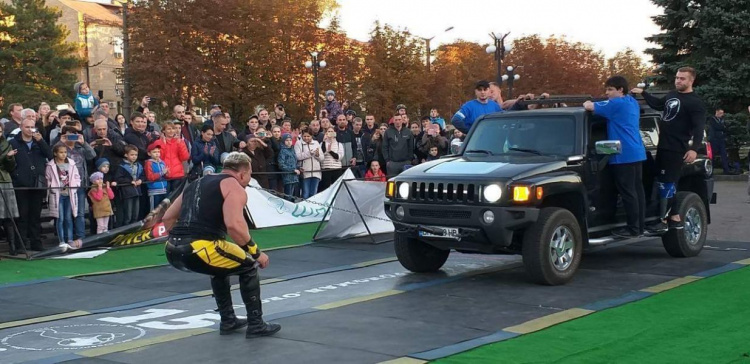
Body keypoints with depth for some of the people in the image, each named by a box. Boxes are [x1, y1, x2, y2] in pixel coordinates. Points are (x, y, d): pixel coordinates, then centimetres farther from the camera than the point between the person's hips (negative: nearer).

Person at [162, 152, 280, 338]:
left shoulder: (197, 183, 26)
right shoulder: (234, 186, 3)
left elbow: (167, 218, 28)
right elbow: (234, 225, -14)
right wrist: (256, 252, -3)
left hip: (173, 252, 8)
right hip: (198, 250, -8)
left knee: (221, 267, 35)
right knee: (248, 266, 14)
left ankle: (228, 321, 38)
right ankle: (256, 325, 15)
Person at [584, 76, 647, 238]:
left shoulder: (617, 104, -11)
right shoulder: (632, 103, 17)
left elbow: (590, 107, -13)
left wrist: (586, 103, 9)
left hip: (624, 155, -9)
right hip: (637, 153, 9)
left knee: (628, 193, -6)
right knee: (637, 190, 9)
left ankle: (633, 229, -5)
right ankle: (639, 226, 13)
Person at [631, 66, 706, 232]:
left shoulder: (695, 102, -9)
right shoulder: (671, 95, 15)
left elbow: (699, 128, -18)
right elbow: (657, 104, 36)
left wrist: (694, 148, -31)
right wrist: (643, 93, 30)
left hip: (676, 150, -8)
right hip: (662, 147, 8)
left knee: (667, 184, -9)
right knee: (666, 183, 10)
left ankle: (663, 221, -6)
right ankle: (675, 218, 16)